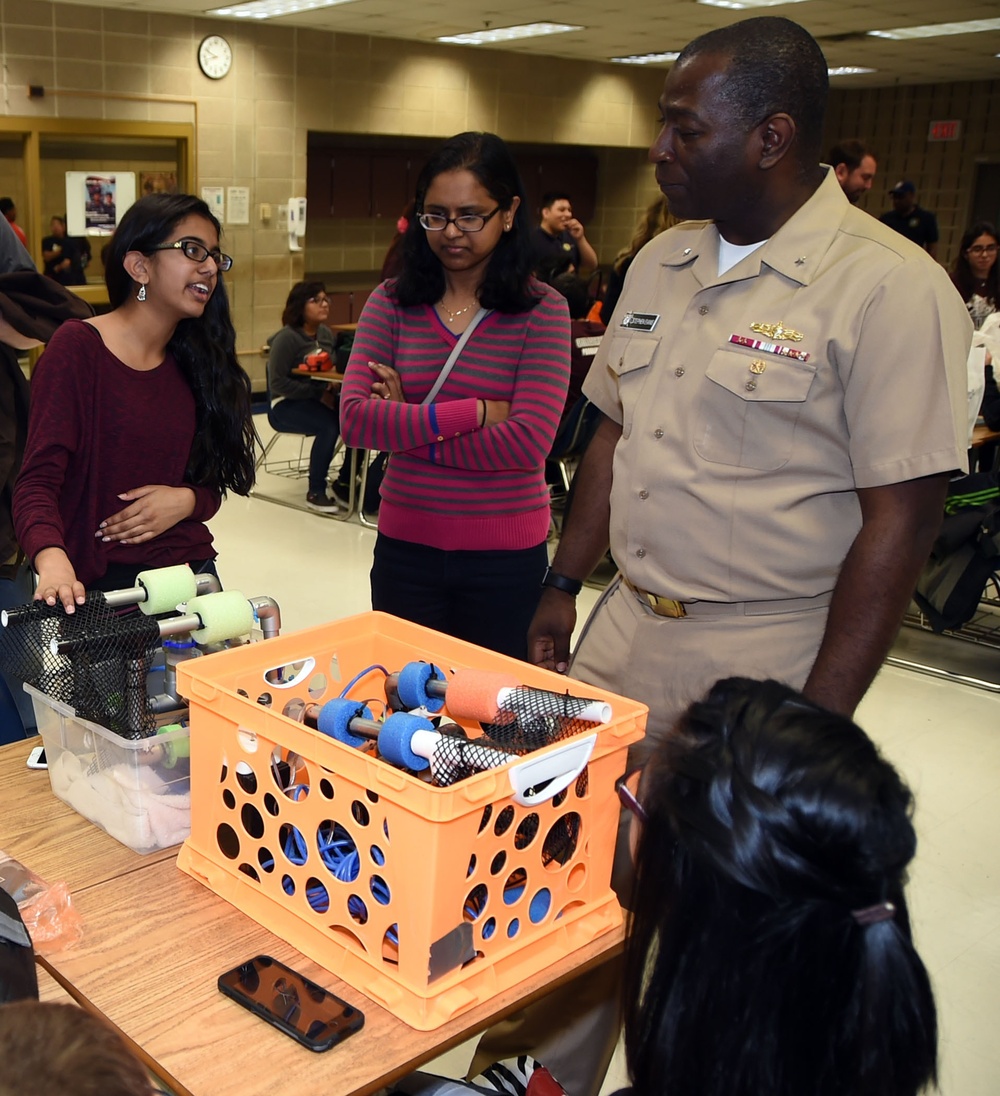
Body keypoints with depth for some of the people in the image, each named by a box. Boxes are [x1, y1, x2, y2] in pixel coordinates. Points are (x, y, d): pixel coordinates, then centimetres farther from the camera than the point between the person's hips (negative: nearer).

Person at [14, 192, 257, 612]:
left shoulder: (197, 361, 7)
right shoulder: (78, 347, -10)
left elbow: (210, 485, 10)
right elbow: (39, 479, -16)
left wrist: (184, 501, -13)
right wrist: (53, 559, -35)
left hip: (192, 576, 6)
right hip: (98, 588, -5)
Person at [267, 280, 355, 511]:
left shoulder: (326, 334, 7)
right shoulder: (287, 337, -14)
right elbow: (278, 383, -17)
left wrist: (331, 389, -7)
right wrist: (319, 393, -21)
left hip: (319, 399, 6)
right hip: (286, 405, -6)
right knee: (329, 425, -33)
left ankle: (345, 481, -1)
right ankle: (316, 492, -18)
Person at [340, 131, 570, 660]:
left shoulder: (542, 310, -6)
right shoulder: (392, 303, 1)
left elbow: (528, 442, -17)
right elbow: (354, 419, -11)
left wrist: (405, 425, -13)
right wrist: (477, 412, -16)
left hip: (505, 556, -2)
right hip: (405, 546, 2)